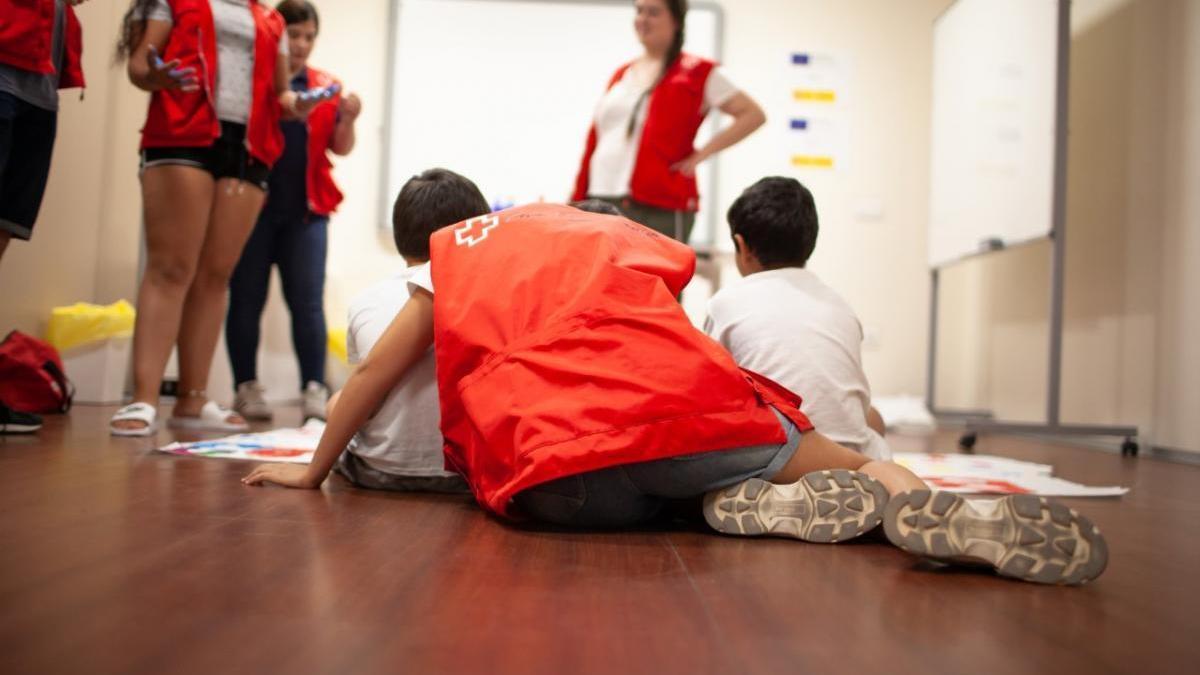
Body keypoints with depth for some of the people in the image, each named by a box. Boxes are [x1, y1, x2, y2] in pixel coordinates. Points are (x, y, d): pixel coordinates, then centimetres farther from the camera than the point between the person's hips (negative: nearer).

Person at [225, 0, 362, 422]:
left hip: (306, 209, 1)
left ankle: (314, 391, -5)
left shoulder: (326, 87, 13)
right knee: (247, 299, 1)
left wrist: (348, 121, -14)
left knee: (308, 301, -5)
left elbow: (341, 148, 7)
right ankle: (246, 388, 8)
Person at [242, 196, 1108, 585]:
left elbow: (373, 375, 28)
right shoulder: (619, 234, 32)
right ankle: (896, 488, -17)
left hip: (553, 483, -1)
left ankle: (731, 502, -13)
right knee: (852, 469, 20)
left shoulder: (451, 259, 28)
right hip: (681, 412, 2)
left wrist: (314, 469, 43)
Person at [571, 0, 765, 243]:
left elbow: (753, 114, -3)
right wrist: (578, 200, 15)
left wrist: (701, 154, -8)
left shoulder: (697, 73, 1)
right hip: (600, 203, 6)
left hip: (658, 209, -6)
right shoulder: (621, 74, 18)